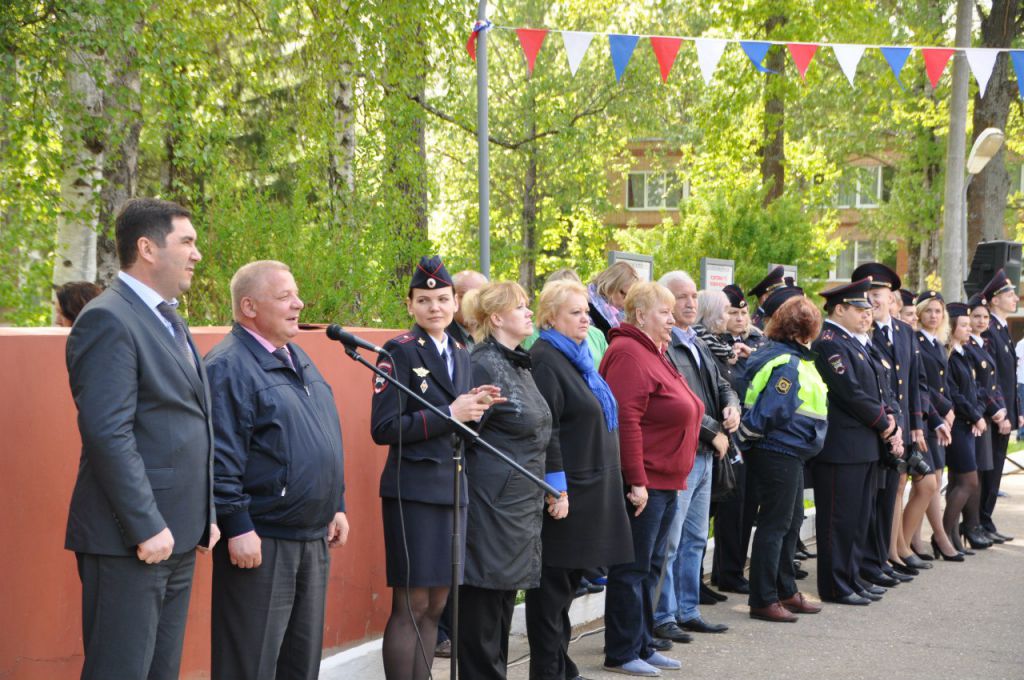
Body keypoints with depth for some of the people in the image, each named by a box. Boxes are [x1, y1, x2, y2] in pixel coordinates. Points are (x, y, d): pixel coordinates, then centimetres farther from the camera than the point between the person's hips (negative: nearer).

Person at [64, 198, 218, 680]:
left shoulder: (170, 322, 18)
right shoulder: (108, 320, -12)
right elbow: (107, 433, -20)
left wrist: (205, 515, 16)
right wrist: (146, 528, -21)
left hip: (176, 538, 9)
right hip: (129, 540, -9)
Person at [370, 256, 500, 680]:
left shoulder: (460, 354, 14)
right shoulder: (400, 352, -7)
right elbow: (384, 429, -15)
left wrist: (476, 407, -2)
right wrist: (449, 414, -19)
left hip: (453, 490, 7)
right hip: (413, 491, -7)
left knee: (435, 607, 11)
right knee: (410, 607, -4)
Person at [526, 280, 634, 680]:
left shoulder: (576, 358, 16)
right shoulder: (544, 361, -13)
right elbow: (543, 431, -20)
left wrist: (603, 485, 21)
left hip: (588, 492, 10)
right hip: (566, 493, -9)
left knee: (567, 582, 15)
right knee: (553, 584, -2)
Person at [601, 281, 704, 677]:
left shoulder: (654, 353, 18)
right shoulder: (628, 353, -14)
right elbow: (625, 420, -22)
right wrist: (637, 481, -23)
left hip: (665, 484, 10)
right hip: (643, 485, -10)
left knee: (646, 569, 15)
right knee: (631, 570, -2)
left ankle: (642, 645, 23)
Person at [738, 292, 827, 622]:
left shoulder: (773, 354, 9)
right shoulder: (788, 365, -21)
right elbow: (771, 411, -24)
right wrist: (751, 432, -11)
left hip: (787, 454, 10)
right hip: (780, 453, -10)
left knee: (791, 522, 18)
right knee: (775, 525, -3)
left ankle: (786, 592, 28)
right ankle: (763, 600, 4)